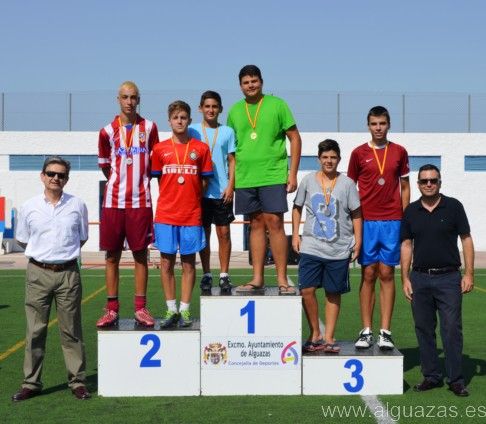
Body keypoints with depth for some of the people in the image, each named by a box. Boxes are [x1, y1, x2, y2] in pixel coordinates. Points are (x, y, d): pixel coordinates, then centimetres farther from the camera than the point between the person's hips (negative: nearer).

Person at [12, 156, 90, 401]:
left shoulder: (77, 205, 2)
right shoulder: (29, 207, 2)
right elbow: (22, 241, 14)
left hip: (68, 273, 0)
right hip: (38, 273, 1)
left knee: (71, 330, 4)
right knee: (35, 330, 4)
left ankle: (77, 381, 11)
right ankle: (31, 383, 12)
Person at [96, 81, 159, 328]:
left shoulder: (149, 128, 4)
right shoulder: (108, 131, 4)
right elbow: (104, 165, 14)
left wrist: (140, 180, 9)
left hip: (140, 201, 0)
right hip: (113, 201, 1)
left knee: (140, 254, 3)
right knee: (112, 255, 3)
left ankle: (140, 309, 9)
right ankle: (112, 309, 10)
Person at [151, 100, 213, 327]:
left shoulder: (201, 148, 4)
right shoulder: (160, 149, 5)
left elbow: (204, 181, 8)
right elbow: (158, 179, 12)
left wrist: (190, 198, 1)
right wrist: (174, 197, 6)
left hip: (192, 215, 0)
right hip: (166, 215, 1)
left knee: (189, 263, 4)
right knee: (166, 262, 3)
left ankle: (185, 310, 11)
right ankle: (171, 310, 11)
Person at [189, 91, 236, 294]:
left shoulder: (228, 131, 6)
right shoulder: (192, 131, 5)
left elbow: (232, 161, 5)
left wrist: (230, 186, -4)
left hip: (222, 191, 0)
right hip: (200, 191, 0)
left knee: (224, 232, 1)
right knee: (204, 233, 5)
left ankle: (224, 275, 9)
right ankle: (206, 275, 14)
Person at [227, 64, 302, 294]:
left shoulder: (277, 104, 1)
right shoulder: (235, 110, 11)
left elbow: (295, 138, 1)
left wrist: (293, 173, -5)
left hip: (273, 175, -3)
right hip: (245, 178, 4)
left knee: (274, 223, -7)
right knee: (256, 225, 8)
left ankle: (282, 279, -2)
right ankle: (257, 279, 12)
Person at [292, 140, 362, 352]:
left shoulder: (347, 183, 2)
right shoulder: (308, 180, 4)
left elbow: (356, 214, 5)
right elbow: (297, 207, 14)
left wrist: (357, 241, 0)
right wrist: (295, 234, 6)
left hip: (339, 249, 0)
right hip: (311, 247, 1)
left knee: (333, 294, 7)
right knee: (306, 290, -7)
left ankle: (328, 337, 17)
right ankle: (315, 334, 10)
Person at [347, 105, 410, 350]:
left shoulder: (399, 152, 8)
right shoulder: (359, 153, 4)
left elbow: (405, 187, 13)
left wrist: (405, 218, 6)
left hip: (392, 221, 1)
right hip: (366, 220, -1)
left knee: (387, 274, 1)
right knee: (368, 275, 1)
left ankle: (385, 332, 4)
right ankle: (366, 332, 6)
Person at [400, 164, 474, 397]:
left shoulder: (453, 207, 0)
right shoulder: (411, 211, 7)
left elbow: (466, 239, 1)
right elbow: (406, 245, 10)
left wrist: (469, 273, -6)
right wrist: (405, 278, 4)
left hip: (449, 277, -3)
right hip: (420, 278, 3)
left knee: (452, 329, -4)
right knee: (424, 329, 7)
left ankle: (456, 380, 4)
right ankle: (431, 376, 18)